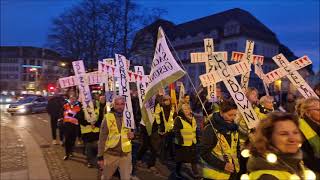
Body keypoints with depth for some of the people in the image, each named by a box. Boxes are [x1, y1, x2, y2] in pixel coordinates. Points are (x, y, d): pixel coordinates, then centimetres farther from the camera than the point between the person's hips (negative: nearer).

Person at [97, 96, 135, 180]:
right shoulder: (107, 117, -9)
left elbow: (134, 129, 14)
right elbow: (102, 138, -6)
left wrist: (133, 134, -9)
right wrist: (100, 156, -6)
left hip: (126, 154, 1)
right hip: (110, 154, -1)